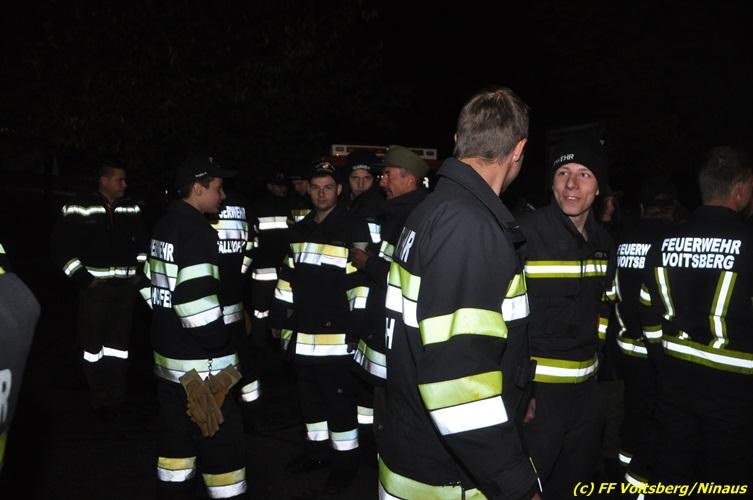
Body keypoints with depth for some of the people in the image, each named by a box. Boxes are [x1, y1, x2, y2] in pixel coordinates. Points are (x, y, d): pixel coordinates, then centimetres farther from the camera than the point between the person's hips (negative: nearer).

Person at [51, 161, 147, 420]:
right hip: (95, 286, -4)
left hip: (126, 287, 4)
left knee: (120, 342, 11)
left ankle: (116, 398, 22)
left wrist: (141, 271, 8)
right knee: (93, 343, 0)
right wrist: (83, 279, -10)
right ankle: (101, 401, 14)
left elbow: (142, 241, 18)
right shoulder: (78, 209, -7)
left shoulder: (132, 208, 7)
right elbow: (61, 247, -6)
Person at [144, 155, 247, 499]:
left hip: (166, 355, 10)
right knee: (222, 445, 0)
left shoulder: (163, 226, 11)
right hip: (200, 366, -9)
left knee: (177, 439, 19)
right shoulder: (198, 231, -18)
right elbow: (197, 300, -25)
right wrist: (221, 346, -12)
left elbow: (151, 282, 18)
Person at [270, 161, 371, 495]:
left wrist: (358, 329, -15)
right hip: (301, 334, 7)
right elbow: (288, 278, 18)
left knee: (339, 400, 1)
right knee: (310, 397, 17)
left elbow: (362, 283, -12)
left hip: (335, 336, -6)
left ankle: (346, 461, 17)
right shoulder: (299, 230, 13)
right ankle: (316, 449, 34)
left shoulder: (354, 229, -8)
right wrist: (279, 319, 18)